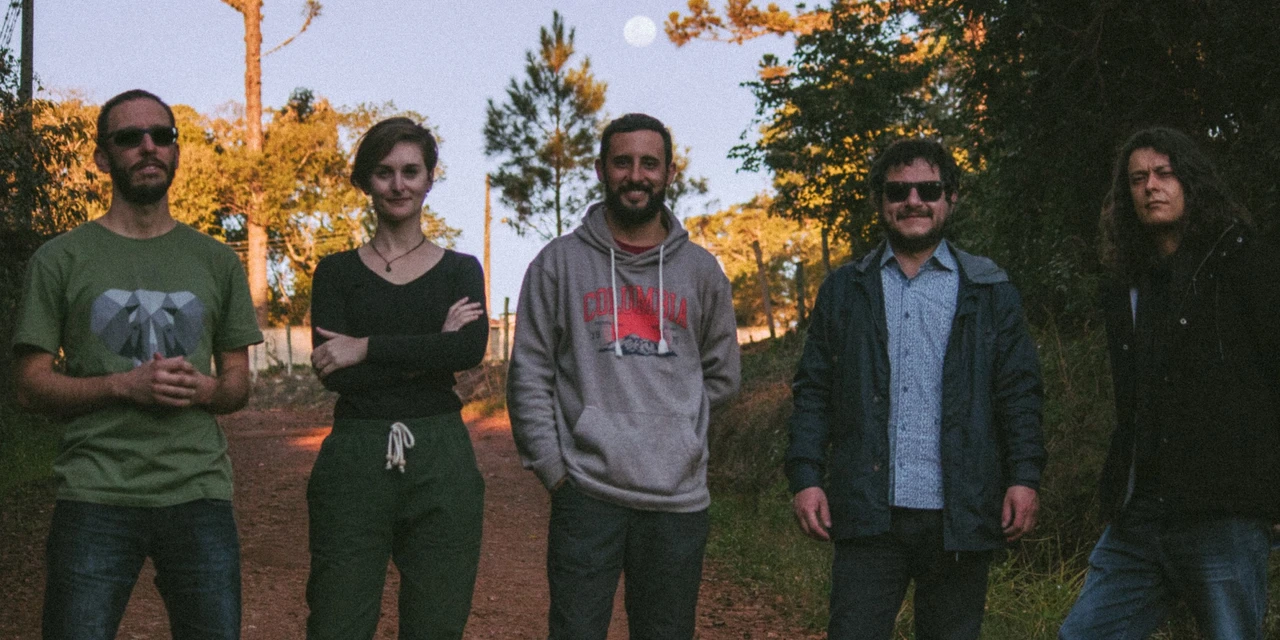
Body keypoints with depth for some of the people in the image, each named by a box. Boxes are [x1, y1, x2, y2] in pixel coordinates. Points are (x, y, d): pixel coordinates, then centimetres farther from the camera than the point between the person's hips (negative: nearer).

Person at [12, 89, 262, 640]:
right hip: (95, 498, -2)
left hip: (200, 493, 2)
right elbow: (32, 386, 1)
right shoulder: (62, 259, 5)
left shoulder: (217, 261, 13)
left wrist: (205, 389, -8)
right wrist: (125, 385, -14)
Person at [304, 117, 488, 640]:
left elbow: (472, 348, -12)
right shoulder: (337, 272, 7)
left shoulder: (460, 270, 9)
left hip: (440, 461, 1)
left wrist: (368, 348, -14)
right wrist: (430, 349, -12)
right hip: (354, 461, -1)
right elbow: (334, 374, -8)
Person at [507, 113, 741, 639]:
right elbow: (529, 375, 3)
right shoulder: (560, 263, 3)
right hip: (586, 495, -2)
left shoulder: (701, 270, 9)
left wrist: (676, 431, 8)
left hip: (679, 500, 2)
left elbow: (721, 374, 18)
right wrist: (552, 467, -4)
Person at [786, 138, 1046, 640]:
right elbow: (813, 393, 8)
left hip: (960, 517, 0)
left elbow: (1019, 395, 6)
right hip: (868, 515, 0)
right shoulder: (844, 291, 11)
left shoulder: (990, 291, 10)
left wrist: (1025, 476, -6)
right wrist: (805, 477, -3)